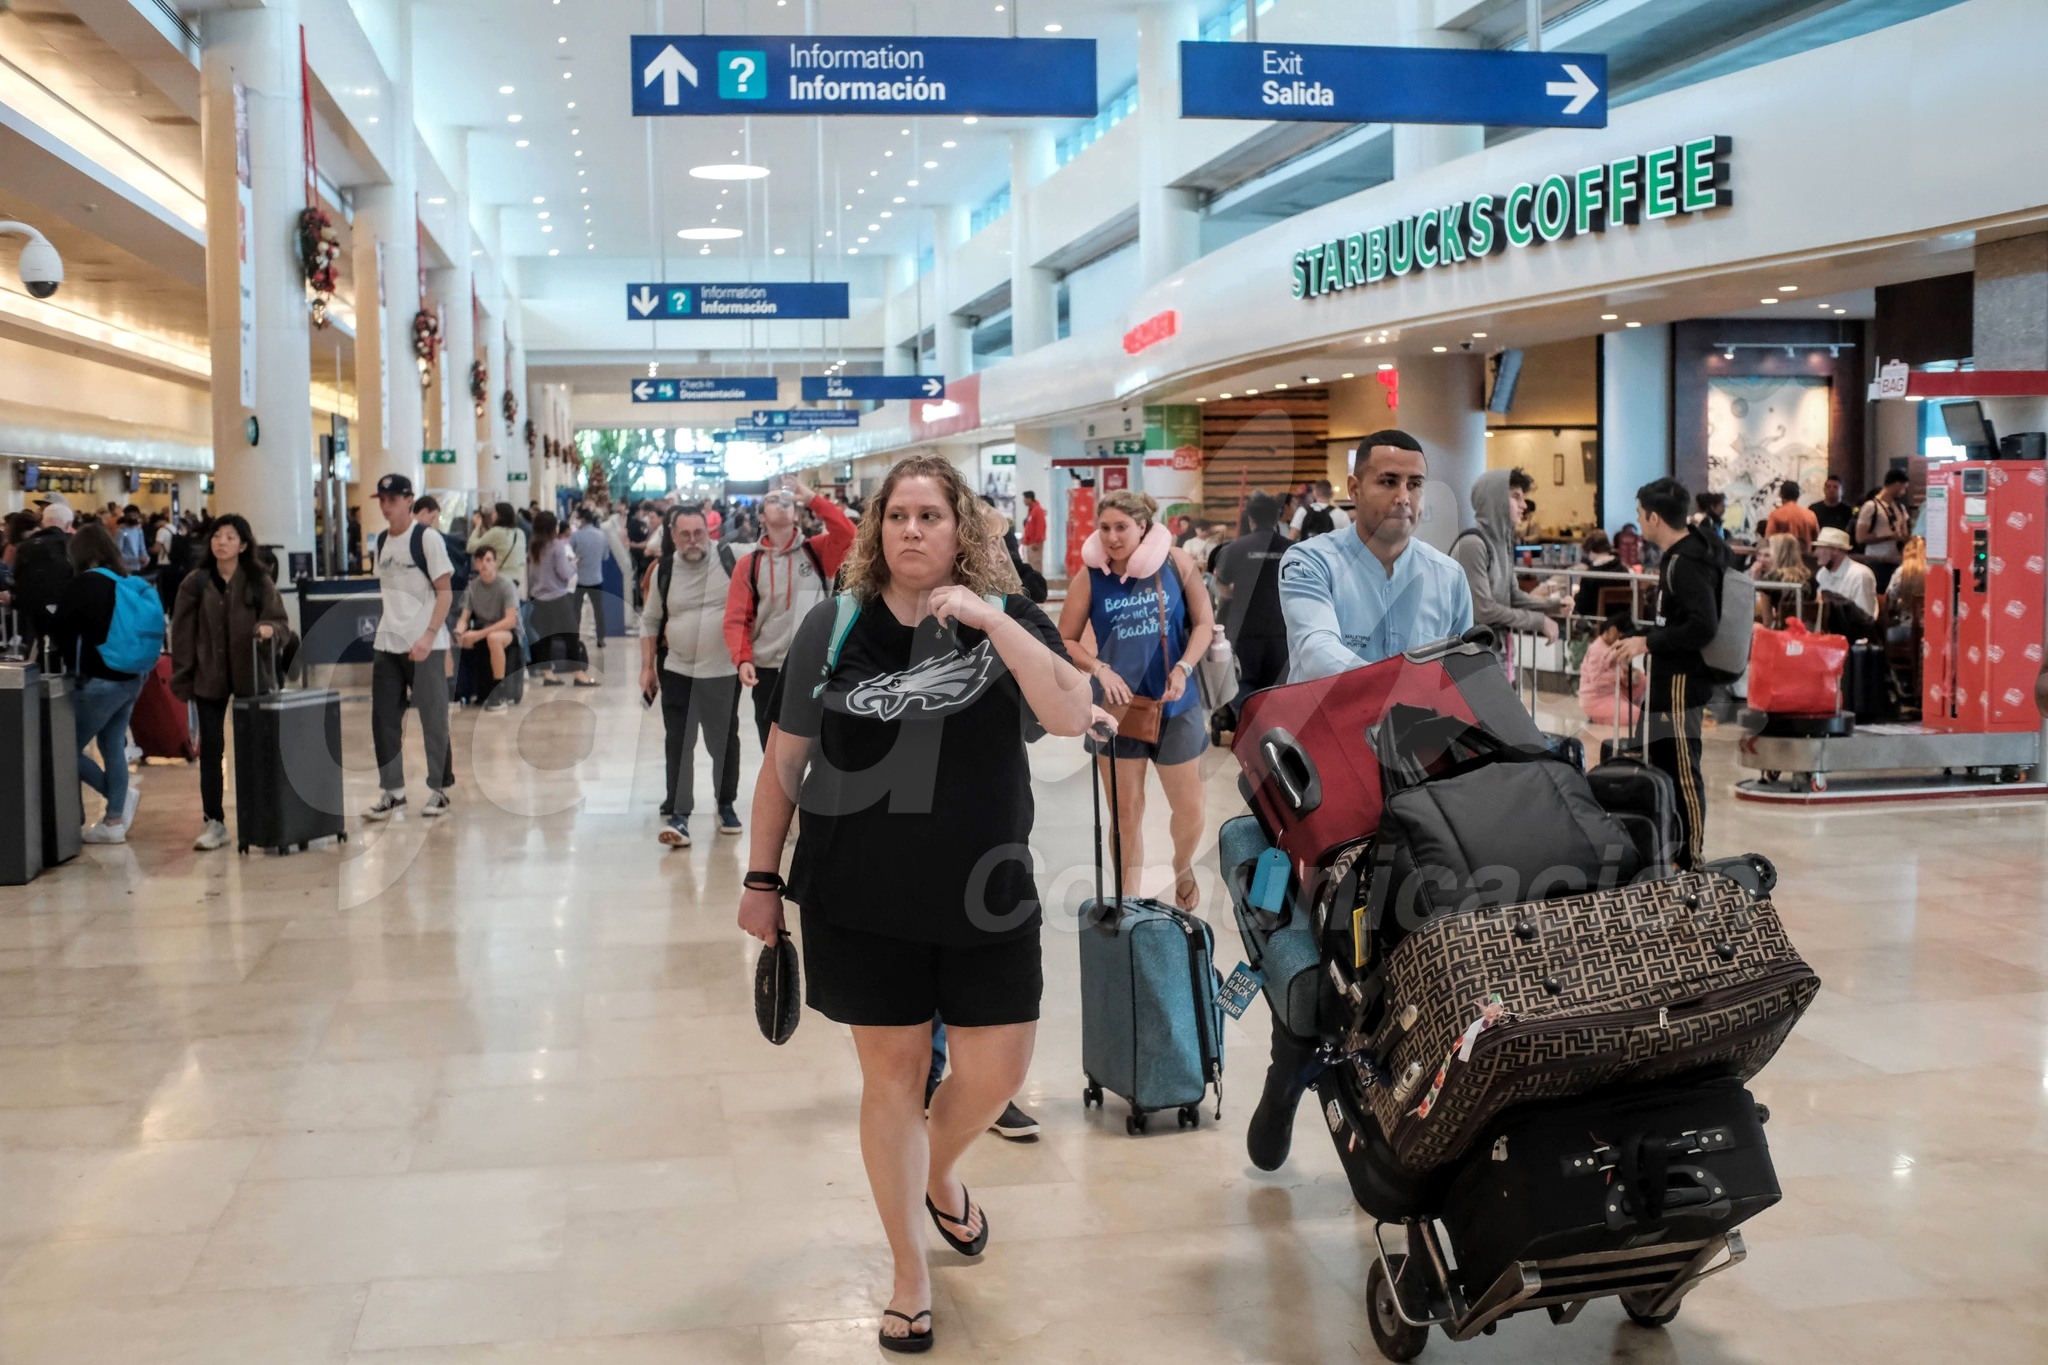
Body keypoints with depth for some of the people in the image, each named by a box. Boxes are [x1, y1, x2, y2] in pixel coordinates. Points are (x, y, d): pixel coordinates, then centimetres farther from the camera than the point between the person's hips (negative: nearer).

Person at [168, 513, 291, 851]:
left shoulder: (260, 582, 1)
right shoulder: (196, 584, 0)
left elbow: (281, 623, 1)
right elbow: (182, 633, 1)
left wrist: (270, 628, -22)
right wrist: (182, 679, -2)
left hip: (250, 675, 0)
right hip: (209, 677, 0)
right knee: (211, 749, 3)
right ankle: (213, 822, 8)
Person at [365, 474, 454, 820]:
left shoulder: (427, 538, -8)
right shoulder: (381, 541, 11)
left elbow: (445, 592, -10)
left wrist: (428, 636, -18)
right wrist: (385, 633, 13)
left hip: (425, 645, -6)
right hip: (386, 645, 6)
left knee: (433, 719, 2)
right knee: (383, 719, 5)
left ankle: (440, 790, 14)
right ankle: (392, 792, 13)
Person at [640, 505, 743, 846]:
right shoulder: (663, 570, 0)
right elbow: (650, 621, 9)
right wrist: (648, 666, 5)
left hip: (723, 671, -1)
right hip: (677, 672, 1)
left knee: (724, 742, 11)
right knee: (678, 744, -1)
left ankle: (727, 804, 28)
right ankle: (678, 815, 2)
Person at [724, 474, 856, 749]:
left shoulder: (816, 551, 1)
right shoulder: (749, 563, 2)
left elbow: (846, 533, -19)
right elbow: (737, 618, -2)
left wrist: (811, 498, -18)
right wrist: (743, 659, -16)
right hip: (768, 670, 1)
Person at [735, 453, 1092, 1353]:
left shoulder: (1008, 624, -1)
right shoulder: (833, 627, -2)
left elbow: (1070, 716, -19)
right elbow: (784, 764, 3)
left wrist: (990, 620, -24)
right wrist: (761, 880, 3)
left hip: (983, 895, 1)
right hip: (863, 902, -1)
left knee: (997, 1072, 6)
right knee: (892, 1071, 7)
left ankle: (941, 1172, 41)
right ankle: (909, 1273, 24)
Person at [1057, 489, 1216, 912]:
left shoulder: (1176, 565, -8)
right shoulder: (1089, 578, -7)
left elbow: (1204, 622, 0)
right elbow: (1064, 641, 0)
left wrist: (1183, 669, -14)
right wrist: (1100, 669, -16)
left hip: (1175, 703, 0)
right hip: (1119, 705, 0)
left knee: (1190, 809, 8)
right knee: (1125, 811, 7)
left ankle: (1182, 867, 41)